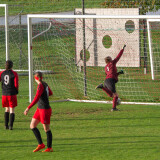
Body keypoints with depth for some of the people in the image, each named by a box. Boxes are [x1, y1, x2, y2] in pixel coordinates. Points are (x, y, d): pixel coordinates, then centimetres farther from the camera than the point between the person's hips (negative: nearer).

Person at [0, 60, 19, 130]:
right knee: (12, 110, 2)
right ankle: (11, 125, -7)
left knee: (7, 109, 19)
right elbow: (16, 85, -9)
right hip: (12, 94, -3)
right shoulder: (14, 74, -8)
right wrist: (16, 91, 7)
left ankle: (6, 125, 14)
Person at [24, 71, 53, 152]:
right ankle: (40, 144, 14)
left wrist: (28, 108, -29)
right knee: (32, 126, 9)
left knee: (46, 129, 1)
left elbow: (36, 98, -27)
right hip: (40, 109, 9)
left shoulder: (40, 86, -19)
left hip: (45, 110, -9)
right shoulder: (45, 84, 6)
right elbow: (50, 93, 24)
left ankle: (49, 148, 11)